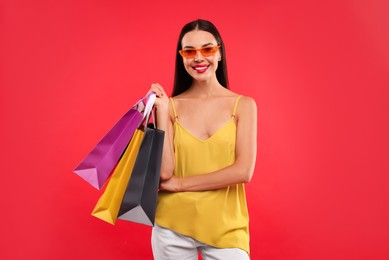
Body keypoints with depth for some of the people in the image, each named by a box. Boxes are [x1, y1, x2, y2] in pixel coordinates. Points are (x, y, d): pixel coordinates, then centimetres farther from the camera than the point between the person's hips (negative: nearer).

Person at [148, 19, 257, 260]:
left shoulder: (243, 105, -3)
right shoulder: (170, 105, -1)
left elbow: (243, 171, -12)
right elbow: (165, 172, -9)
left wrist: (180, 183, -10)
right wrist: (161, 113, -12)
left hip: (225, 228, -1)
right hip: (173, 226, 1)